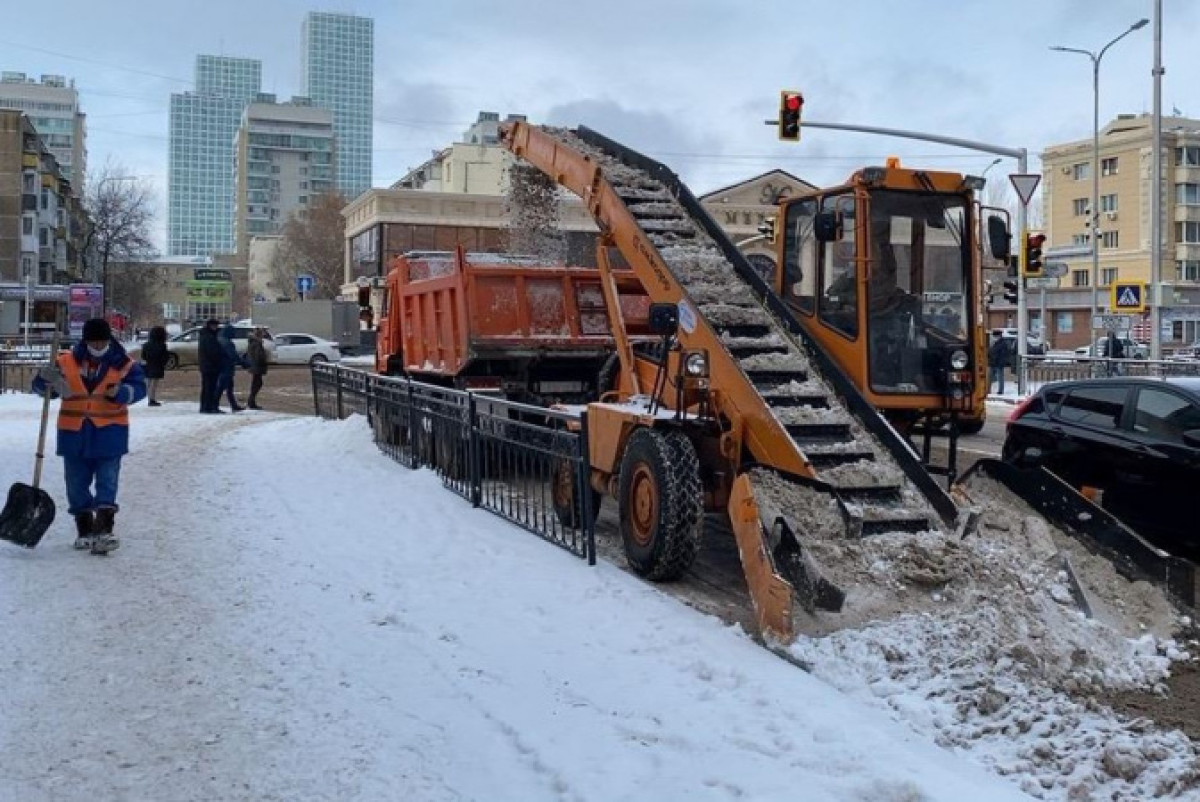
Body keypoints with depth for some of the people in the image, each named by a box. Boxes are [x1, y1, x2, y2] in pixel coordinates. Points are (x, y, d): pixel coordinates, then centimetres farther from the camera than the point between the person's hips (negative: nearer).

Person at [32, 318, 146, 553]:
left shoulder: (124, 364, -4)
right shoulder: (67, 362, -1)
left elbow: (139, 387, -6)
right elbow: (41, 386, 2)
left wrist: (121, 392, -26)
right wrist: (46, 379, -21)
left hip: (110, 432, -2)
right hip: (74, 432, 2)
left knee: (107, 482, -6)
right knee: (77, 483, 10)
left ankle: (104, 530, -7)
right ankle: (84, 531, 23)